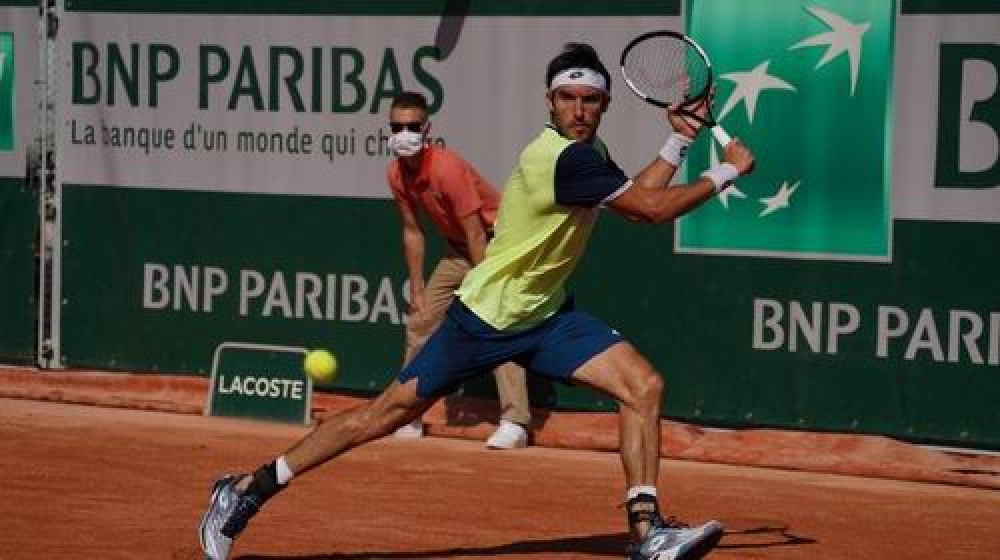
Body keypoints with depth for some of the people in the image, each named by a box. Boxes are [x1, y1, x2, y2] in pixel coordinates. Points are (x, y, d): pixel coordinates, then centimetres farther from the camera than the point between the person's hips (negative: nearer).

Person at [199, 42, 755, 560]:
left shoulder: (591, 152, 5)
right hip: (486, 317, -9)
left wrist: (679, 141, 14)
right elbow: (653, 208, -25)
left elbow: (636, 197, 21)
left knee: (644, 385, -8)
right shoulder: (562, 158, -25)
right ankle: (250, 488, 9)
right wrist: (726, 172, -14)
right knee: (390, 412, -2)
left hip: (547, 315, 9)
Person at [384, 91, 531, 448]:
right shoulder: (397, 174, -6)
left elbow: (476, 236, -28)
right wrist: (417, 289, 5)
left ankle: (514, 422, -29)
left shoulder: (447, 168, -29)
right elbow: (412, 232, 7)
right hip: (457, 249, 8)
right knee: (419, 321, 7)